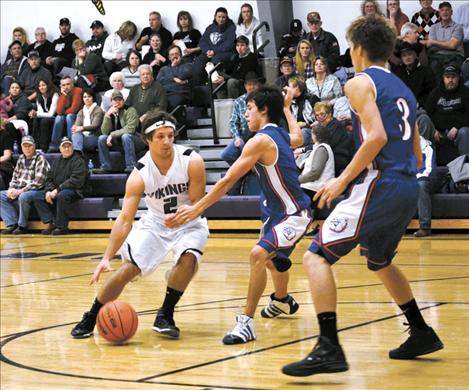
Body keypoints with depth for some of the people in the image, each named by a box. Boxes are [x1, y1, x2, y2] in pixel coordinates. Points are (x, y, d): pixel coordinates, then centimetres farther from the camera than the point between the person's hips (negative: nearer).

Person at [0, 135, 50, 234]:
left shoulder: (40, 158, -9)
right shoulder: (21, 159, 14)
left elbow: (38, 182, -17)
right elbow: (15, 176, 19)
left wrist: (21, 191, -21)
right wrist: (11, 189, -2)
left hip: (38, 191, -8)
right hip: (20, 191, 8)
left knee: (24, 196, -38)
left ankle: (22, 226, -20)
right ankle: (12, 224, -13)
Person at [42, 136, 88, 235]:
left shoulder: (79, 161, -6)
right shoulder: (57, 161, 17)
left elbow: (75, 181, -17)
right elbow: (49, 178, 12)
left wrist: (57, 190, -21)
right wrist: (48, 191, -10)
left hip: (75, 191, -7)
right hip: (58, 189, 7)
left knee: (62, 195, -35)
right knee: (47, 196, -20)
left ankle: (61, 226, -28)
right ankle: (53, 223, -14)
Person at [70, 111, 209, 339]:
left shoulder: (192, 162, -23)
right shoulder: (139, 174, -21)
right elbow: (125, 219, -23)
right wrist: (107, 258, -31)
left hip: (188, 224, -1)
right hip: (154, 224, 1)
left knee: (188, 258, -30)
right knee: (129, 268, -12)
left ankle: (165, 316, -12)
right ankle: (90, 318, 6)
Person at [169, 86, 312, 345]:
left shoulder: (261, 140, -22)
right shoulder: (280, 135, 5)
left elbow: (227, 181, -24)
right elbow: (298, 138, 32)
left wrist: (197, 209, -22)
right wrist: (286, 108, 43)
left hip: (294, 215, -11)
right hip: (278, 211, 11)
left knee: (259, 254, -28)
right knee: (271, 256, 32)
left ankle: (246, 321, -27)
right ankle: (283, 301, 60)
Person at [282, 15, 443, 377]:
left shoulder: (361, 83, -4)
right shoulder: (403, 89, 21)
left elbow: (377, 136, -20)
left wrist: (344, 179, -14)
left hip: (378, 185, -9)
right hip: (408, 188, 9)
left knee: (317, 256, -8)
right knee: (380, 260, 31)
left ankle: (329, 349, -20)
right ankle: (422, 334, 37)